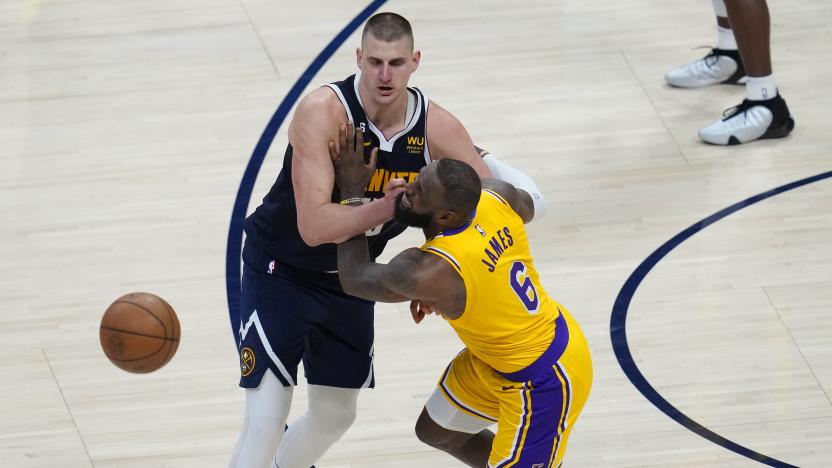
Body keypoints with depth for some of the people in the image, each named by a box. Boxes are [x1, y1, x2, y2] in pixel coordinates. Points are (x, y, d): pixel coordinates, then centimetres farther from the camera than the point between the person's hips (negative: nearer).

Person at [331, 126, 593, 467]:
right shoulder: (495, 196, -16)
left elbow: (354, 278, -13)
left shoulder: (428, 274, -35)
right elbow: (527, 207, 13)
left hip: (545, 380, -9)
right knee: (436, 431, 22)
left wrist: (351, 195, -9)